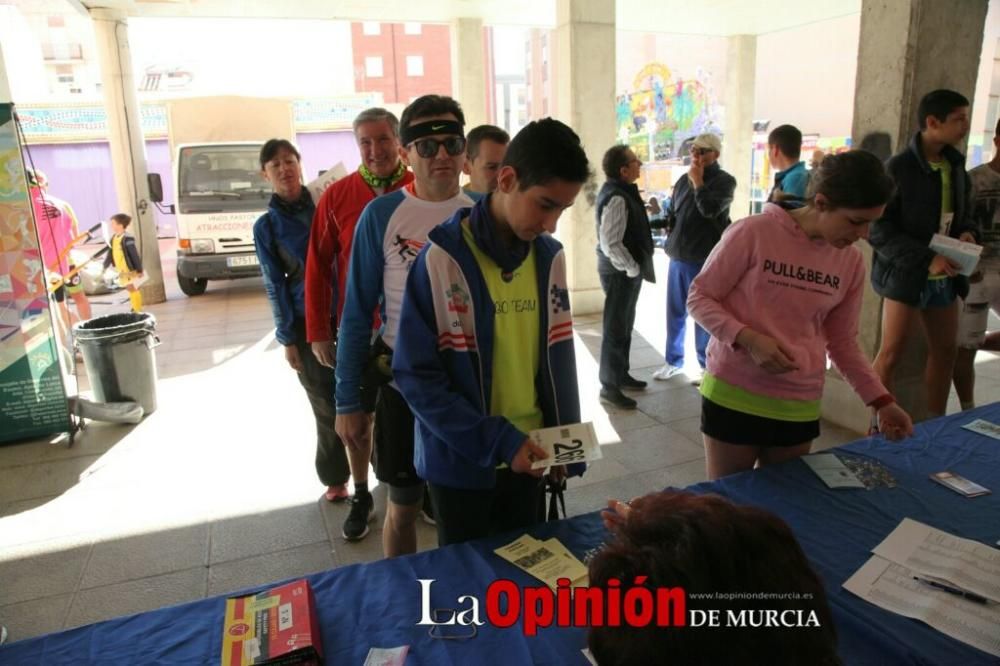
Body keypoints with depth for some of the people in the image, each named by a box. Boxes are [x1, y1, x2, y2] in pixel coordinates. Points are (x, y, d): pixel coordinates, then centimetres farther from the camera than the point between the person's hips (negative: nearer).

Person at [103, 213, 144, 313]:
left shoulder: (127, 238, -18)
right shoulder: (114, 238, 8)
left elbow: (134, 255, -18)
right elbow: (111, 253, 16)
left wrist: (139, 270, -18)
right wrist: (105, 266, 17)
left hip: (130, 268, -8)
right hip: (121, 269, 8)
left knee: (132, 288, -4)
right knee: (130, 288, 16)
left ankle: (138, 310, 3)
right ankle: (135, 308, 26)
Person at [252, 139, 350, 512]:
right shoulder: (266, 226, 2)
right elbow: (275, 285, 2)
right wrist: (288, 338, -1)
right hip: (307, 324, 0)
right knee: (326, 404, 9)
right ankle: (335, 476, 28)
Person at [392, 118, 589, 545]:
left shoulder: (550, 258, -1)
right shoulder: (441, 259, -18)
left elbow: (558, 357, 6)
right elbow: (416, 375, -17)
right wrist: (496, 442, -19)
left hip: (526, 453, 5)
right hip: (460, 460, -4)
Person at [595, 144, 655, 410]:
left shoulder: (619, 191, 10)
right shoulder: (616, 198, -22)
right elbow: (610, 244, -28)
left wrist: (635, 267, 13)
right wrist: (633, 268, -18)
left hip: (624, 268, 10)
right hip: (620, 271, -10)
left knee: (624, 325, 19)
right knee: (616, 328, -2)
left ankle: (621, 374, 33)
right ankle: (609, 386, 8)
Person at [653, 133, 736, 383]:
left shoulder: (724, 181, -5)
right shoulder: (684, 179, 11)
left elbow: (710, 209, -22)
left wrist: (698, 182, -12)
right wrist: (670, 232, 6)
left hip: (704, 260, -5)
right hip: (677, 257, 6)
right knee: (675, 312, 11)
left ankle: (706, 365, 16)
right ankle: (674, 361, 24)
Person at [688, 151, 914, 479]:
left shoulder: (851, 262, 3)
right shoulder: (753, 233, -13)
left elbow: (843, 341, 12)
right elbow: (699, 298, -8)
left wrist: (880, 401, 5)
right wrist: (748, 339, -22)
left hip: (800, 407, 5)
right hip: (733, 396, -4)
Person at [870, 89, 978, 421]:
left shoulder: (955, 165, 9)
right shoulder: (898, 167, -13)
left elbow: (961, 211, 21)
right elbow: (878, 230, -17)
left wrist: (967, 231, -2)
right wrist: (926, 258, -23)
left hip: (945, 276, 8)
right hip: (906, 273, -7)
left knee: (945, 349, 14)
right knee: (892, 352, -3)